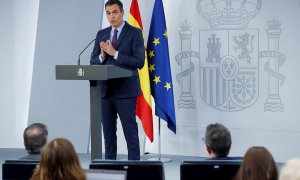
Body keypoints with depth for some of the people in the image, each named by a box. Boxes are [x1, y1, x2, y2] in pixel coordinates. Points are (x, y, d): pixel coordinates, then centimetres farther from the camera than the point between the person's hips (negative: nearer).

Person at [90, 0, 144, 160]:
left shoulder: (134, 33, -3)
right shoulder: (101, 34, 12)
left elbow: (139, 62, -13)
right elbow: (93, 62, 12)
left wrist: (115, 53, -17)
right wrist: (102, 55, -10)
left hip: (125, 90, -5)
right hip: (105, 90, 5)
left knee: (130, 132, -3)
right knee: (108, 132, 10)